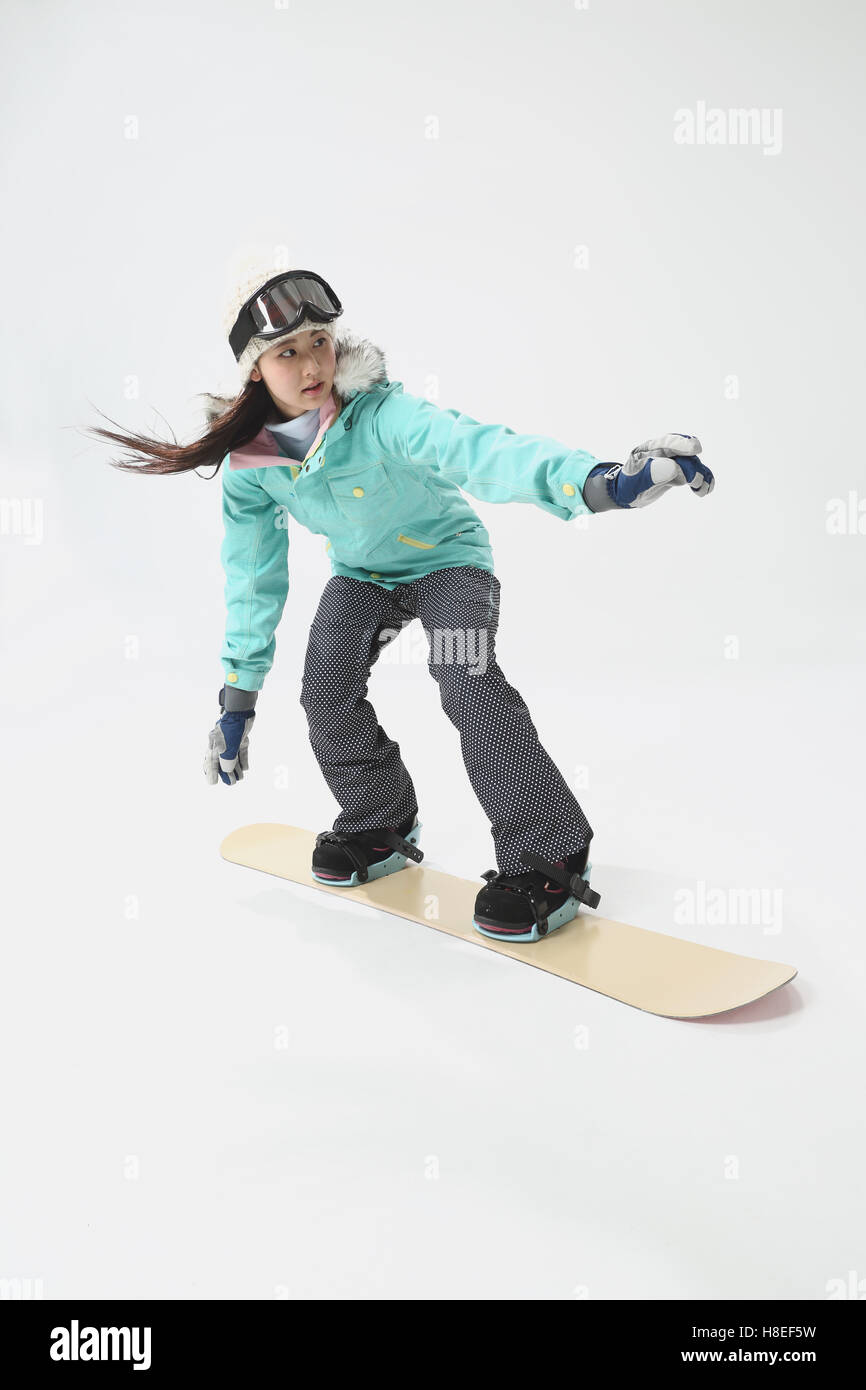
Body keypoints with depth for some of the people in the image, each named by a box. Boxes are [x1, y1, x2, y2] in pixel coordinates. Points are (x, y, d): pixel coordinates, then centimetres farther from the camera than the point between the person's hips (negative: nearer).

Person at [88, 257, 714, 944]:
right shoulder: (249, 462, -16)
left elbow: (475, 448, -50)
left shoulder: (380, 415, -32)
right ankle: (380, 824, 13)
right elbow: (254, 576, -6)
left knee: (467, 679, -27)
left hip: (447, 558, -5)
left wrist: (597, 481, -67)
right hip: (361, 574, 5)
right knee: (326, 688, -12)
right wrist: (239, 694, -4)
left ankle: (548, 859, -19)